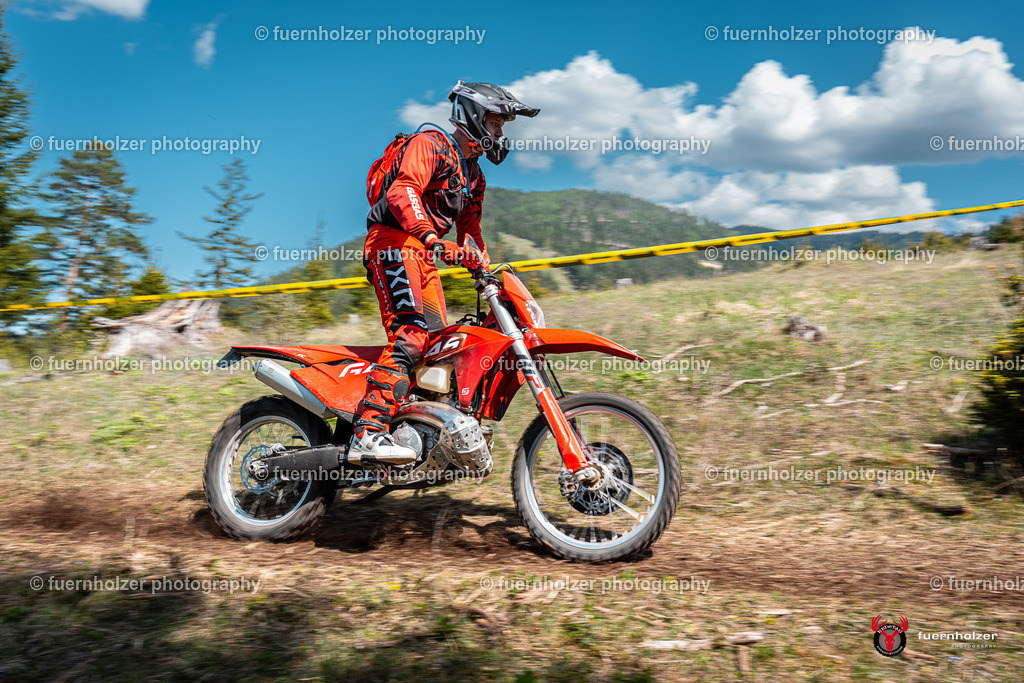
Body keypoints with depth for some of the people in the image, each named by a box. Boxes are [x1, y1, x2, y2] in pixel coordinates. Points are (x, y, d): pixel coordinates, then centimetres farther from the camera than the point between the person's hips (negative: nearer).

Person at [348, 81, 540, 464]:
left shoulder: (473, 174, 26)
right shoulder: (429, 144, -4)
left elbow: (470, 230, 32)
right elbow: (402, 192, -21)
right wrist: (433, 240, -36)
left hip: (423, 256, 10)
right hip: (393, 242, -10)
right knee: (410, 334, -26)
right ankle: (368, 433, -35)